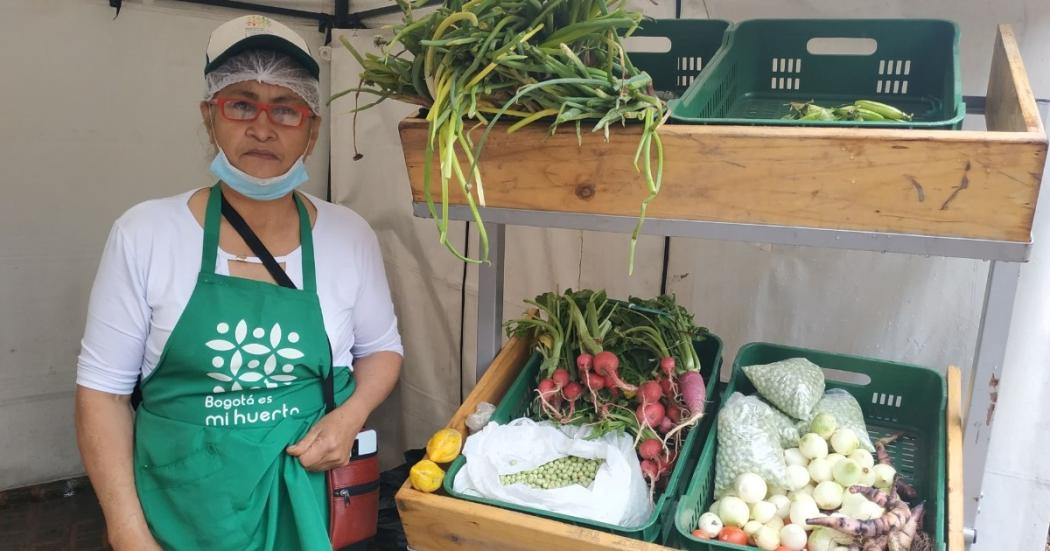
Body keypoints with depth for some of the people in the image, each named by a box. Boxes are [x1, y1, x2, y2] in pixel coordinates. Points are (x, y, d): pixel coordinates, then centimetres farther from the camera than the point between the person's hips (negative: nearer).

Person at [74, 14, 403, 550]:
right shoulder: (145, 234, -9)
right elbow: (102, 387, -4)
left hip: (313, 500, 1)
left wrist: (351, 414, -12)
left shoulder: (350, 236, -5)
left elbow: (381, 348, 7)